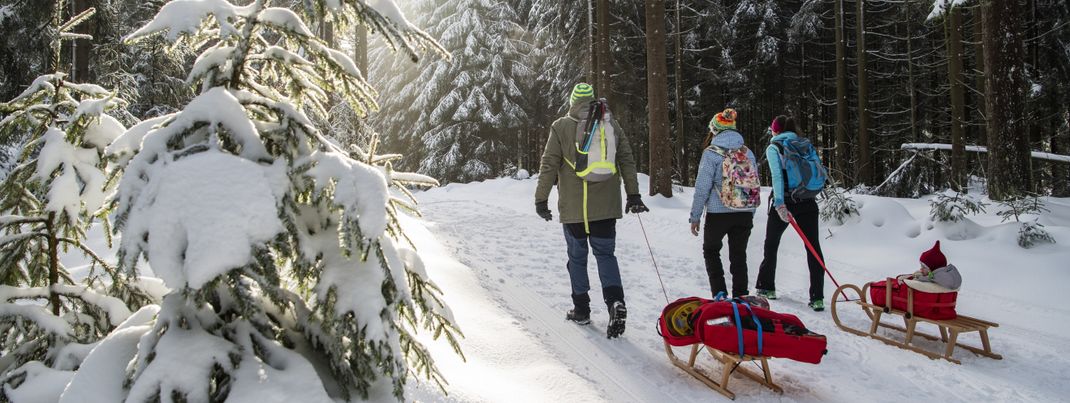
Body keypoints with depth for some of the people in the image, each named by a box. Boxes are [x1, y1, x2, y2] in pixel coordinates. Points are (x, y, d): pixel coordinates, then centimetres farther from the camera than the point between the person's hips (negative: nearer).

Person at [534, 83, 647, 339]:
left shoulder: (561, 127, -2)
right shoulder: (611, 125, 7)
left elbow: (549, 165, -5)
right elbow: (627, 161, 7)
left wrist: (541, 199, 1)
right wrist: (633, 195, 11)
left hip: (573, 207, -2)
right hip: (606, 206, 2)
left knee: (577, 256, 11)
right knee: (605, 253, 10)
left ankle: (581, 310, 18)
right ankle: (615, 301, -12)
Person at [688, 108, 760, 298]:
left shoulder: (712, 153, -9)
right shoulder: (747, 152, 6)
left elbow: (702, 188, -11)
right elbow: (755, 184, 11)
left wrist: (695, 216, -3)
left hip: (718, 213, -4)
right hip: (744, 213, 4)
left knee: (711, 251, 16)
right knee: (739, 255, 13)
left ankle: (720, 295, 8)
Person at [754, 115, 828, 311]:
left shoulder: (774, 147, -1)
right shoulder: (806, 144, 12)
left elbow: (777, 176, -14)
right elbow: (820, 172, 8)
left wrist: (780, 204, -20)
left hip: (785, 202, -3)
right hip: (808, 203, 3)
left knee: (771, 244, 16)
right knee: (813, 248, 3)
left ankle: (766, 288, 26)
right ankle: (817, 297, -4)